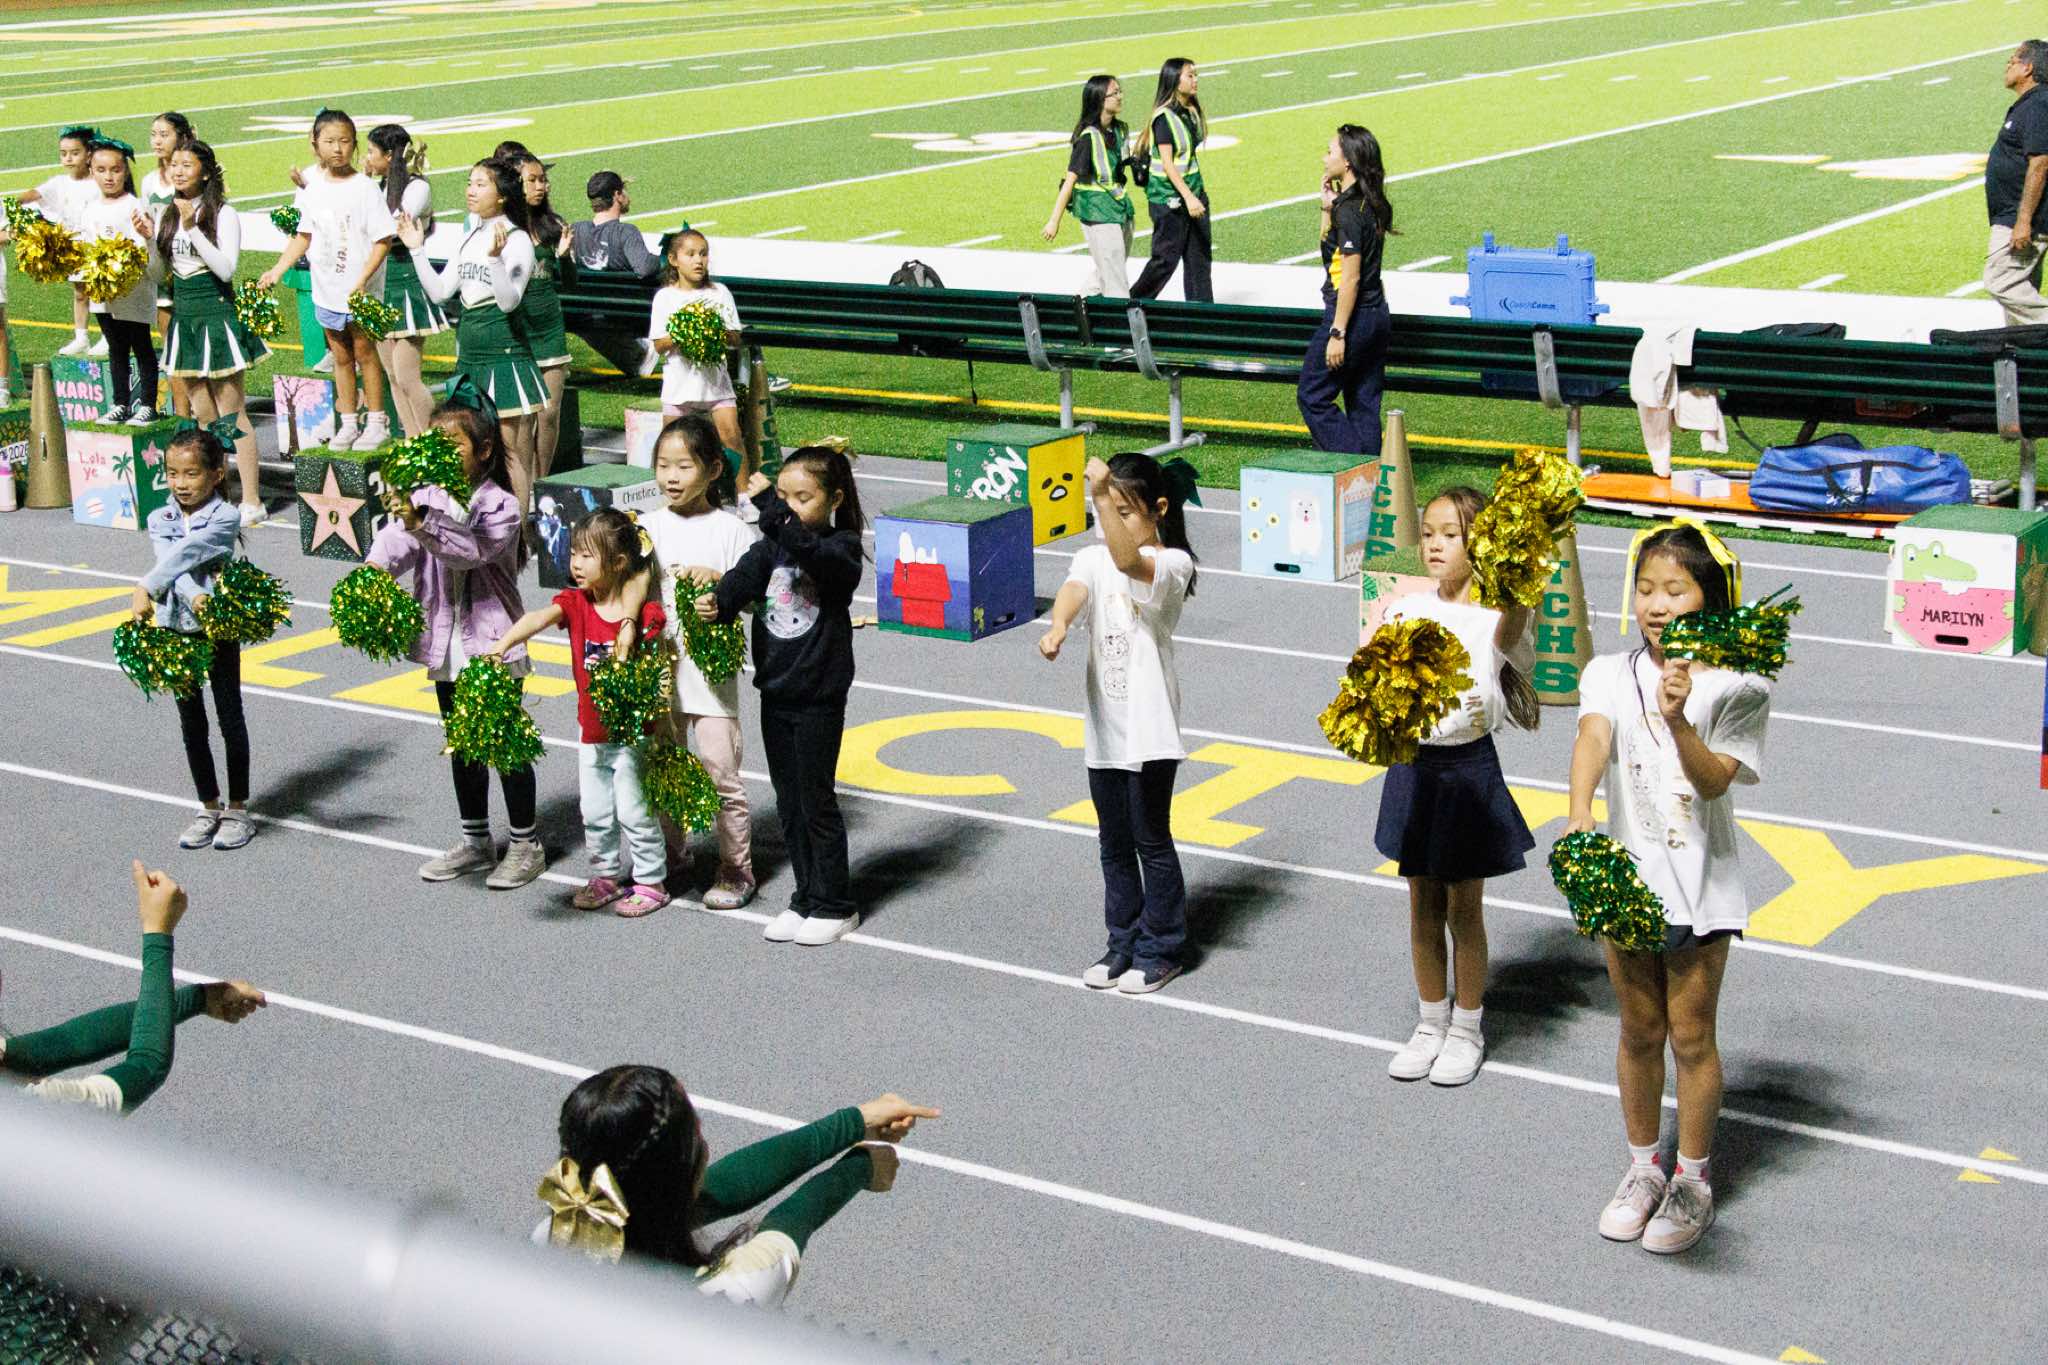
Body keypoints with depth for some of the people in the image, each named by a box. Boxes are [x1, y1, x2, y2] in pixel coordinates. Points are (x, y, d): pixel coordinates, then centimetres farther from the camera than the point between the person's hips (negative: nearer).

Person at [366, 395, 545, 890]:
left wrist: (423, 525, -41)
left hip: (494, 644, -6)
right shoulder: (424, 497, 3)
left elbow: (474, 550, -29)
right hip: (446, 644, 6)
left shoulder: (500, 505, -12)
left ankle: (526, 845, 14)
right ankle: (475, 840, 28)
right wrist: (375, 565, -33)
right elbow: (396, 538, -13)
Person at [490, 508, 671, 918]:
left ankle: (651, 881, 14)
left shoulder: (646, 613, -13)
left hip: (632, 731, -5)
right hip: (592, 733, 5)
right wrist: (503, 643, -42)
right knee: (594, 812, 14)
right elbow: (539, 618, -24)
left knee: (633, 809, 0)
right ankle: (607, 874, 30)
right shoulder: (575, 603, -4)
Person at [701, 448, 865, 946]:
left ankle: (834, 907, 13)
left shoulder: (841, 548, -11)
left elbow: (807, 551, -33)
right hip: (776, 694, 6)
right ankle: (806, 900, 25)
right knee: (788, 804, 13)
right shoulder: (771, 545, 6)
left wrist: (769, 507, -36)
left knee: (817, 802, 1)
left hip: (819, 697, -6)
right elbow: (745, 575, -11)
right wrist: (718, 602, -30)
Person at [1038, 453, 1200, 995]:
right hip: (1104, 726, 5)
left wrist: (1103, 497, -44)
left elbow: (1129, 562, -32)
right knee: (1114, 843, 14)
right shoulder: (1093, 559, 3)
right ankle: (1123, 944, 26)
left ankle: (1160, 951, 15)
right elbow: (1075, 588, -19)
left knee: (1152, 840, 3)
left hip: (1149, 727, -5)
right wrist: (1058, 624, -41)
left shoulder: (1173, 563, -10)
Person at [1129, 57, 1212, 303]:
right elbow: (1167, 164, -20)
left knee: (1199, 258, 6)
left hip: (1194, 193, 8)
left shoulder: (1190, 112, 9)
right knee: (1167, 259, -1)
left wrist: (1197, 194, 18)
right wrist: (1188, 197, -26)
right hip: (1169, 198, -8)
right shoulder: (1164, 117, -16)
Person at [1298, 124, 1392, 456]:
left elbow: (1350, 278, -21)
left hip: (1352, 316, -9)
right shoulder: (1371, 204, 10)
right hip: (1376, 314, 9)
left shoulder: (1348, 209, -18)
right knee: (1364, 404, 12)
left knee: (1312, 397, 1)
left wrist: (1337, 333, -19)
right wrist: (1328, 207, 13)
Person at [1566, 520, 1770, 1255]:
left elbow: (1715, 781, -18)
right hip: (1628, 874, 2)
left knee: (1691, 1036, 6)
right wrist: (1579, 812, -41)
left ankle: (1693, 1180, 23)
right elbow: (1594, 737, -23)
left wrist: (1677, 720, -36)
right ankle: (1643, 1168, 30)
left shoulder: (1732, 688, -8)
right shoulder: (1611, 675, -3)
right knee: (1639, 1032, 13)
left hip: (1699, 883, -2)